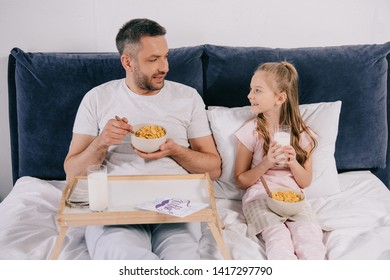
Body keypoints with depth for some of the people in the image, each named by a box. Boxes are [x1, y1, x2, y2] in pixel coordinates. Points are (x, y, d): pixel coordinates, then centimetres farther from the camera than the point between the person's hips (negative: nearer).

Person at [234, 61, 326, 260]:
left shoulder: (302, 134, 5)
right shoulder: (251, 132, 0)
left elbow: (305, 182, 11)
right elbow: (241, 181, 3)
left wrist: (293, 162, -11)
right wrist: (266, 164, -14)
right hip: (259, 197, -2)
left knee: (308, 232, -28)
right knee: (278, 236, -30)